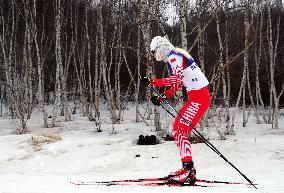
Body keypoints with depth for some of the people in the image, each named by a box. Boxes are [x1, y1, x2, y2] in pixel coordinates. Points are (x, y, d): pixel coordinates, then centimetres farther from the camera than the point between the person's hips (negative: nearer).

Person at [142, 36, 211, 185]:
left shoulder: (173, 57, -12)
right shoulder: (175, 57, 19)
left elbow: (177, 79, -28)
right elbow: (177, 84, 24)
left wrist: (153, 82, -25)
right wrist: (162, 97, 16)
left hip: (199, 97, -10)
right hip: (196, 96, 10)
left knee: (180, 131, -13)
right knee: (176, 128, 12)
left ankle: (188, 169, -16)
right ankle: (188, 169, 13)